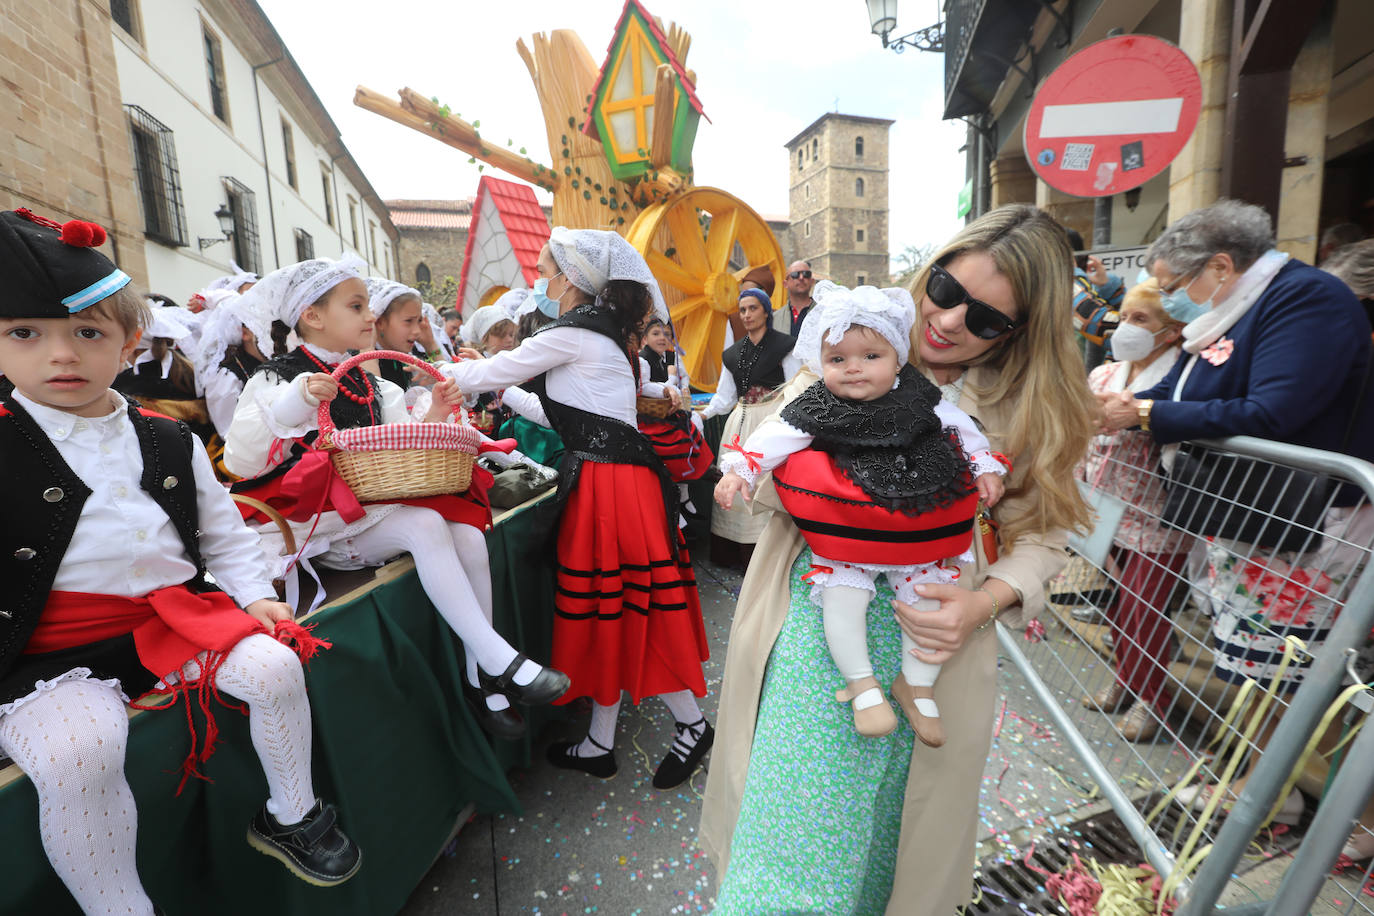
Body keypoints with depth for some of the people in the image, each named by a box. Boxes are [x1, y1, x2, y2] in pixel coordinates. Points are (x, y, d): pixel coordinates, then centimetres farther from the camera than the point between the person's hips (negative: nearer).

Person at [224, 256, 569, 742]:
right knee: (425, 525, -32)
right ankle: (500, 657, -28)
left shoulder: (369, 383, 18)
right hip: (321, 520, -5)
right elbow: (240, 463, -11)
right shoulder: (277, 379, 0)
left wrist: (431, 417, -2)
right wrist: (290, 406, -24)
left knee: (468, 532, -21)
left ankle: (481, 674, -12)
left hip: (379, 506, 6)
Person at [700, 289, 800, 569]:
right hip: (741, 420, 5)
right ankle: (735, 553, 11)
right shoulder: (733, 353, 15)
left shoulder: (783, 345, 0)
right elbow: (724, 396, 15)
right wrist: (704, 414, 0)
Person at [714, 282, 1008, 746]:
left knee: (928, 596, 3)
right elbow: (774, 437, -8)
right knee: (841, 596, -13)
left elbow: (961, 426, 11)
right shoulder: (815, 408, -6)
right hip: (843, 532, -2)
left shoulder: (918, 398, 0)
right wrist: (738, 471, -19)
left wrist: (985, 468, 7)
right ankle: (862, 684, 7)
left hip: (916, 532, 2)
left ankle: (916, 685, 23)